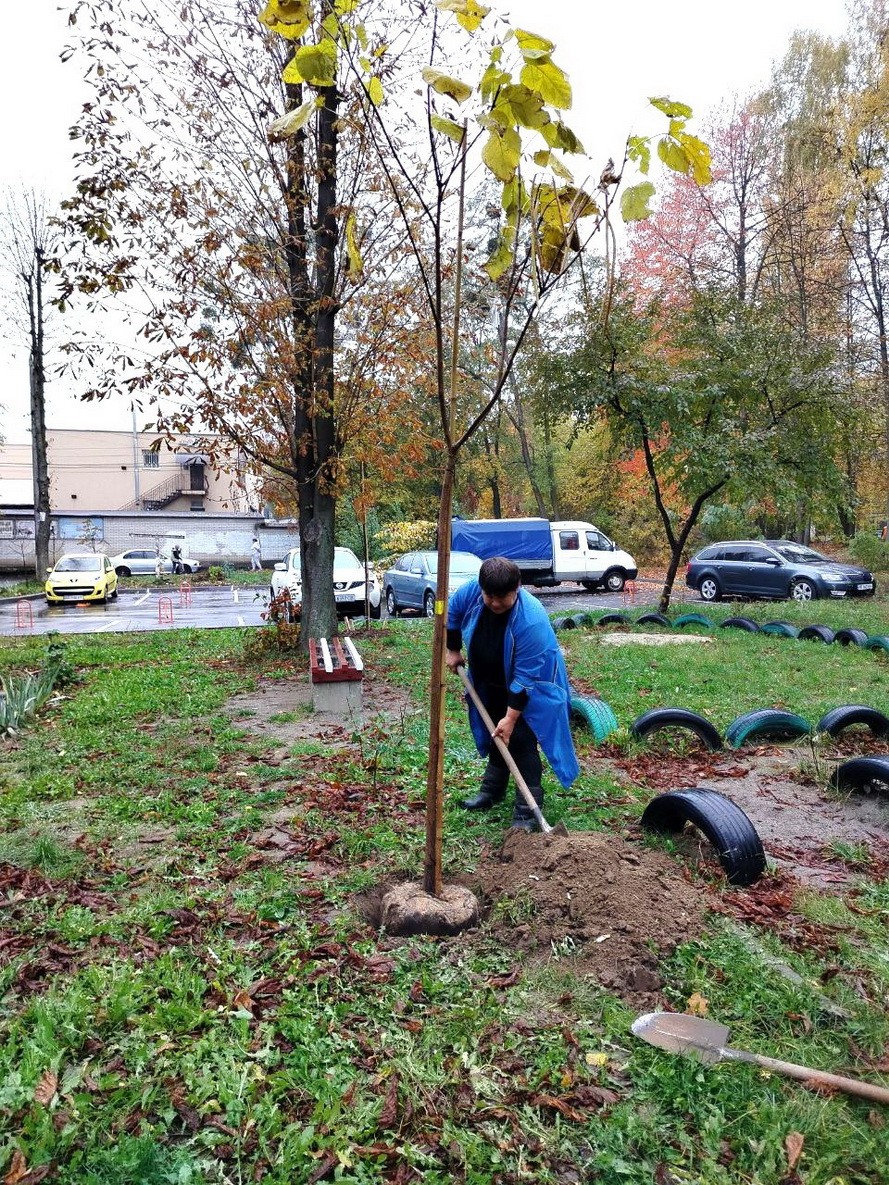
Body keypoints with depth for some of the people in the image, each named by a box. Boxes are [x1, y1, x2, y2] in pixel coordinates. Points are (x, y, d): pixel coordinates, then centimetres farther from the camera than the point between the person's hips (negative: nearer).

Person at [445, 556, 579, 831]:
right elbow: (452, 612, 2)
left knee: (521, 741, -11)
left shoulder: (532, 620, -38)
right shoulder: (471, 591, -23)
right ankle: (493, 790, 36)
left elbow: (524, 677, -34)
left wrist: (511, 717, -31)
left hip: (528, 690, -6)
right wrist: (453, 650, 4)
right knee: (497, 735, 19)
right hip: (492, 684, 6)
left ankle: (527, 811, -3)